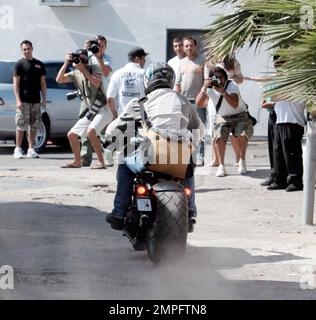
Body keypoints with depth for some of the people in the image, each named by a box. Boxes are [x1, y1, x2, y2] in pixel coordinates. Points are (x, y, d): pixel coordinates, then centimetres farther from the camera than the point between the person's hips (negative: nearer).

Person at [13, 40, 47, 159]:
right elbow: (16, 83, -4)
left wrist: (44, 99, 8)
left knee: (34, 125, 5)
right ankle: (18, 149, 1)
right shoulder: (19, 64, 0)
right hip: (23, 100, -4)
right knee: (21, 125, -5)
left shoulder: (39, 64, 12)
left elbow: (43, 83, 16)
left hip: (36, 100, 4)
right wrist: (18, 100, -13)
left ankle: (31, 149, 11)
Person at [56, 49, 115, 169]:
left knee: (90, 132, -30)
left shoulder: (95, 68, -11)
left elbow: (96, 83, -30)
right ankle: (77, 161, 25)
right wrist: (66, 63, -12)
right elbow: (59, 79, -4)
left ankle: (101, 162, -23)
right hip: (91, 112, 8)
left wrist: (83, 69, -31)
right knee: (71, 135, 8)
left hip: (104, 109, -8)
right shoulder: (75, 73, 6)